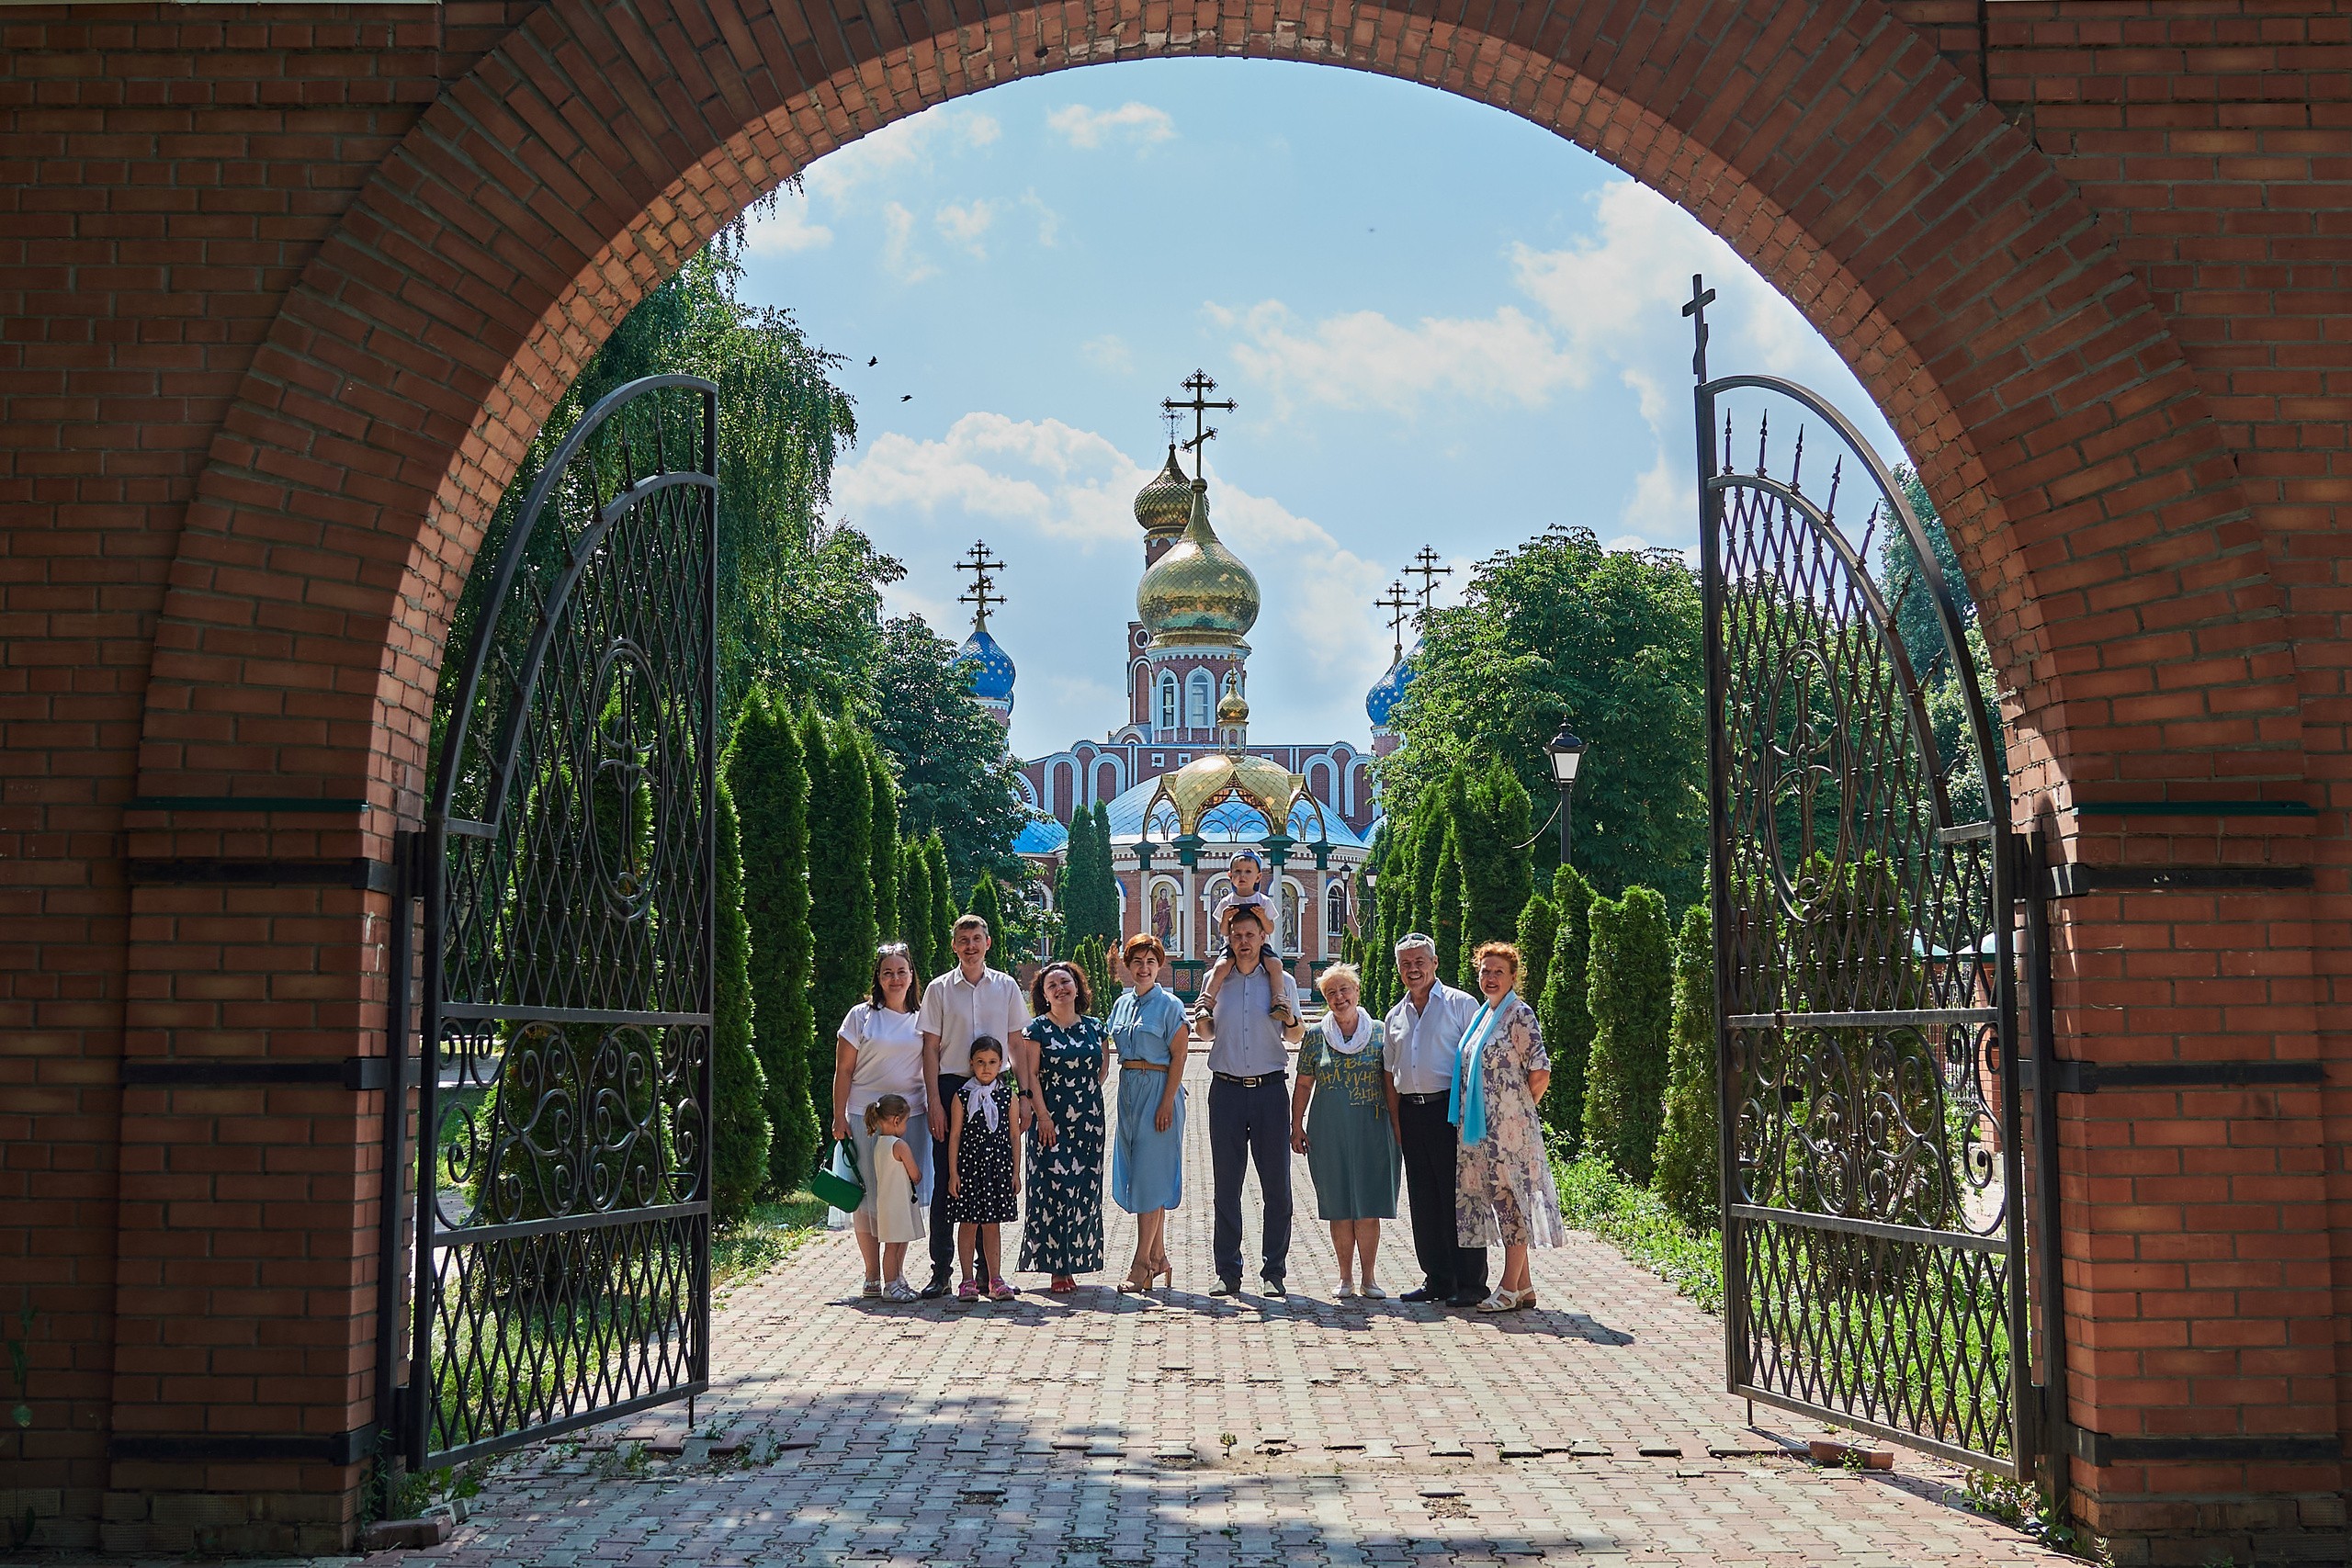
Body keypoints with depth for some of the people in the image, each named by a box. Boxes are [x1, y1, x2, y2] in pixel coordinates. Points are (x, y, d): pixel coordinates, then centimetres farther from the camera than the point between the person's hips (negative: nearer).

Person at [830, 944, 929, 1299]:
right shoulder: (862, 1016, 4)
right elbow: (843, 1071, 3)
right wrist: (839, 1117, -4)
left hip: (910, 1115, 2)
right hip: (865, 1116, -2)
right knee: (868, 1195, 0)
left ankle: (893, 1275, 3)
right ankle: (872, 1274, 12)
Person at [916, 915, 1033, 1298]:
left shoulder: (1006, 987, 8)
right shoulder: (939, 989, 4)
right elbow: (931, 1049, 2)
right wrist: (934, 1102, -6)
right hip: (951, 1086, -1)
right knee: (945, 1180, -2)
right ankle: (940, 1271, 4)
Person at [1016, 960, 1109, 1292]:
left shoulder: (1095, 1027, 10)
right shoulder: (1038, 1029, 0)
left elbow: (1104, 1069, 17)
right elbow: (1031, 1074, -5)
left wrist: (1087, 1095, 3)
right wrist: (1043, 1114, -11)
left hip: (1088, 1119, 4)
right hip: (1051, 1119, -4)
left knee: (1085, 1189, 3)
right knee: (1053, 1187, -8)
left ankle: (1076, 1263, 10)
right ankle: (1057, 1268, -4)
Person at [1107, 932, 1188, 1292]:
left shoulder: (1170, 1006, -7)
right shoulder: (1122, 1004, 13)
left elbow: (1178, 1057, -10)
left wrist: (1167, 1103, -16)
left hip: (1158, 1090, -7)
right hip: (1129, 1092, 7)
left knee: (1150, 1176, -7)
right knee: (1139, 1175, 8)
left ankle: (1141, 1263, -5)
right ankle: (1158, 1258, 16)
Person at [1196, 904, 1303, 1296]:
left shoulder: (1280, 980, 6)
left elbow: (1295, 1037, 9)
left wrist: (1290, 1019, -13)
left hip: (1270, 1088, -1)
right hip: (1226, 1088, 1)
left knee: (1276, 1183, -1)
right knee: (1226, 1183, 2)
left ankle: (1274, 1271, 6)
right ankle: (1227, 1272, 8)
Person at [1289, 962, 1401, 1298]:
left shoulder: (1379, 1033, 5)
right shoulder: (1316, 1037, 6)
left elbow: (1391, 1084, 6)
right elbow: (1303, 1086, 10)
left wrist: (1398, 1128, 2)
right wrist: (1296, 1126, 5)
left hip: (1372, 1129, -1)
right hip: (1329, 1131, 1)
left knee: (1369, 1207, -1)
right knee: (1339, 1207, 3)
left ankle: (1369, 1276, 9)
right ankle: (1346, 1277, 12)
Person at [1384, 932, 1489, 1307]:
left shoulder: (1460, 1005, 1)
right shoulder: (1396, 1015, 18)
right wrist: (1396, 1122, 11)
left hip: (1449, 1109, -6)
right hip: (1412, 1113, 6)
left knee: (1459, 1198, -5)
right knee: (1424, 1201, 7)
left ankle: (1470, 1283, 0)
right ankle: (1438, 1279, 15)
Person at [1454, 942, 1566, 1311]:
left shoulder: (1520, 1015, -8)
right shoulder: (1481, 1016, 16)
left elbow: (1540, 1073, -13)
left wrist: (1520, 1108, -1)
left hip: (1510, 1127, -8)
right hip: (1481, 1128, 8)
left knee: (1511, 1198, -5)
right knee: (1501, 1200, 9)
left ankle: (1509, 1288, -1)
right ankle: (1524, 1286, 16)